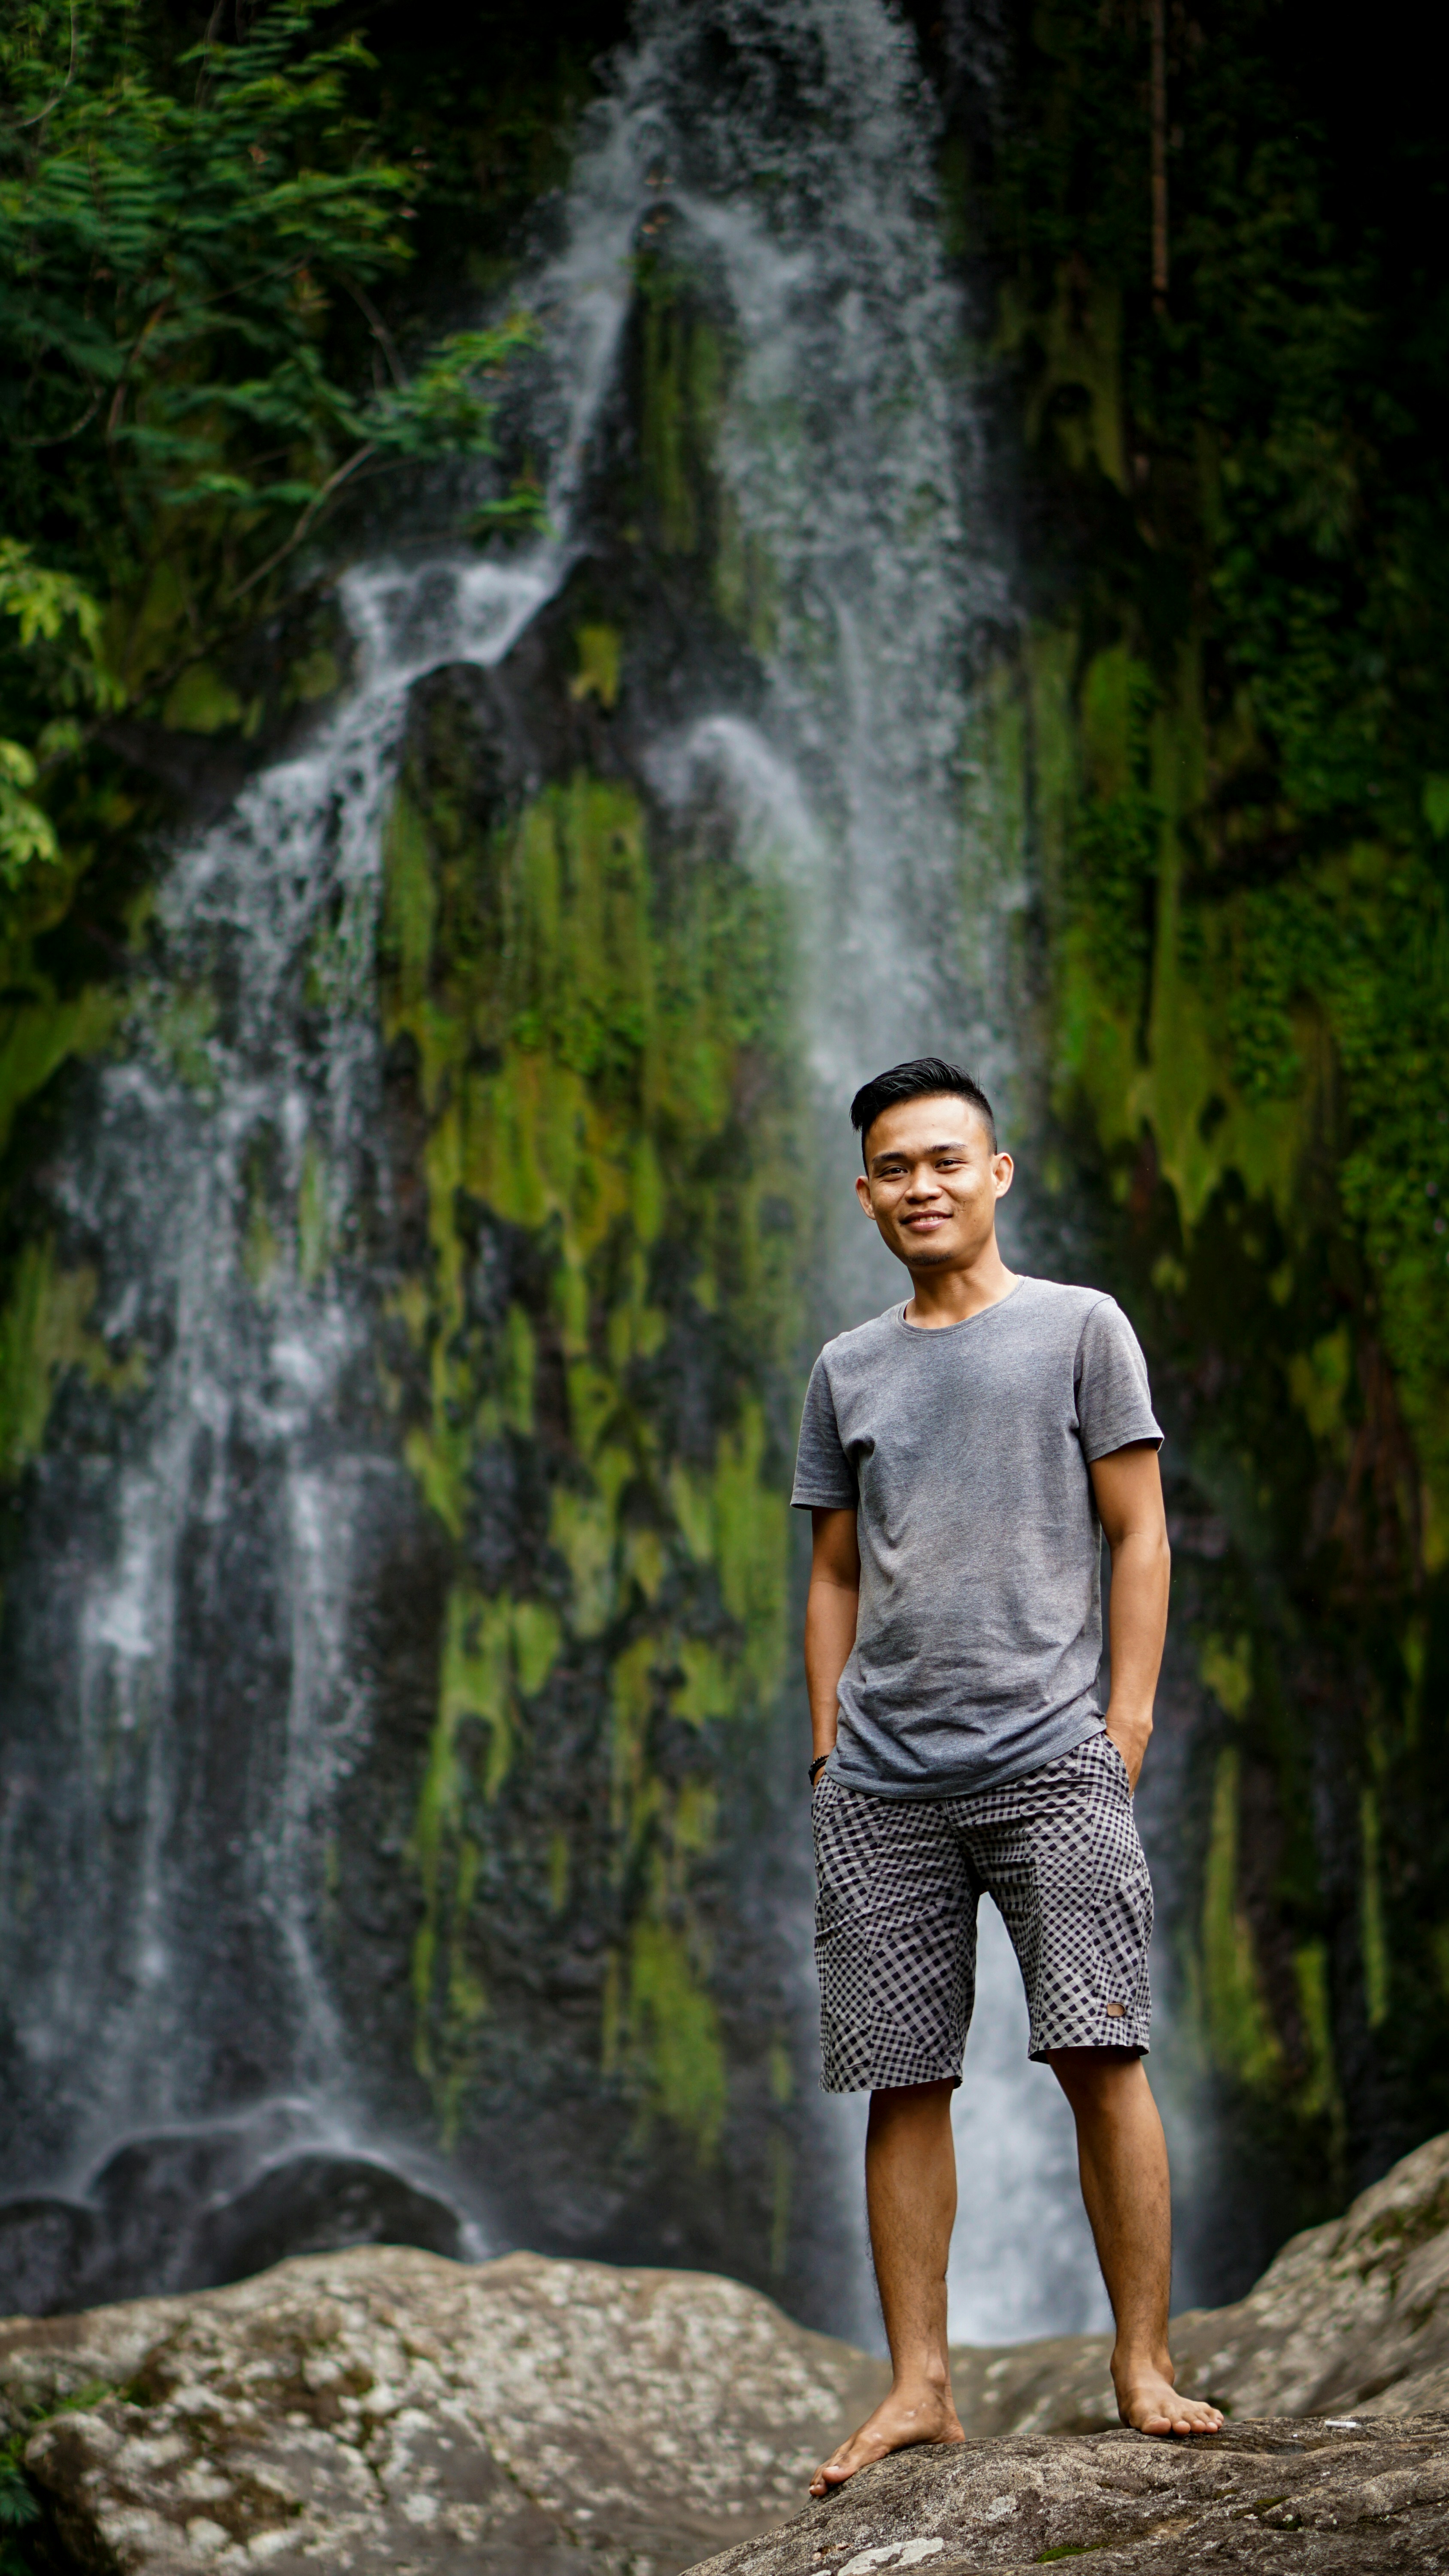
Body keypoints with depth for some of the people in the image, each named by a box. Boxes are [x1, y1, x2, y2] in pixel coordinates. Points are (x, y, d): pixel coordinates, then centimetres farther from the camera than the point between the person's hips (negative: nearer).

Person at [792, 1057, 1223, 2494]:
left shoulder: (1080, 1329, 8)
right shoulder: (846, 1374, 18)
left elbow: (1138, 1535, 5)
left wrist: (1125, 1727, -4)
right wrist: (828, 1747, 10)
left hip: (1047, 1758, -3)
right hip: (881, 1784, 3)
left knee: (1100, 2053, -10)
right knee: (903, 2083, 2)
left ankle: (1143, 2367, -3)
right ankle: (918, 2385, 7)